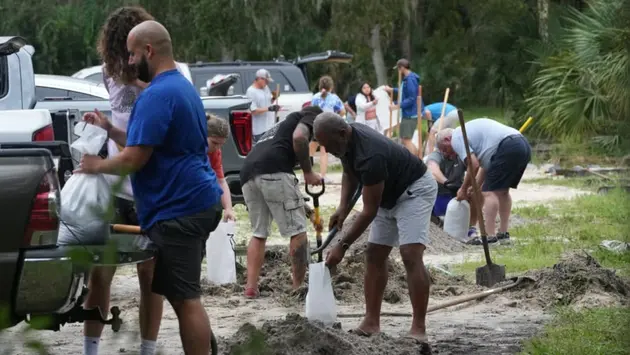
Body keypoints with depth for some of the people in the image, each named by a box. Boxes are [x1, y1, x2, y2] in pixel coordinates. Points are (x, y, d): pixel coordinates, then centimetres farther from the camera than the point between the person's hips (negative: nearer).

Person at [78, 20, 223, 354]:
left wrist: (97, 166, -3)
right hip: (194, 202, 11)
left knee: (185, 298, -8)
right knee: (184, 295, 17)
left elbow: (134, 159, -19)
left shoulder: (156, 95, -17)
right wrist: (109, 130, 19)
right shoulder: (182, 86, 17)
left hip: (177, 210, -11)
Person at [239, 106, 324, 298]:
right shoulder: (310, 117, 19)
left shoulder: (282, 125, 40)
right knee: (297, 230, 2)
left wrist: (299, 206, 48)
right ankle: (299, 288, 4)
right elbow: (299, 138, -6)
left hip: (248, 174, 7)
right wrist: (308, 172, 4)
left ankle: (251, 287, 12)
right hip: (274, 171, -7)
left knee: (259, 232, 20)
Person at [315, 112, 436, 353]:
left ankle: (419, 330, -27)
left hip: (414, 189, -10)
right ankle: (371, 323, 8)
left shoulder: (370, 157, -36)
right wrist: (343, 207, -5)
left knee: (411, 255, -22)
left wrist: (342, 246, -24)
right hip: (389, 195, 10)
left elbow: (369, 212, -30)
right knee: (374, 256, 5)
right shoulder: (347, 141, -9)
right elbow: (350, 173, 12)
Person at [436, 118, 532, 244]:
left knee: (489, 192, -6)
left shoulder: (456, 138, 1)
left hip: (508, 147, -10)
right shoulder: (469, 130, 30)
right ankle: (503, 233, 21)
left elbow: (474, 165, -8)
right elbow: (485, 163, 28)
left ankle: (489, 236, -11)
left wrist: (464, 189, 4)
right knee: (502, 191, 20)